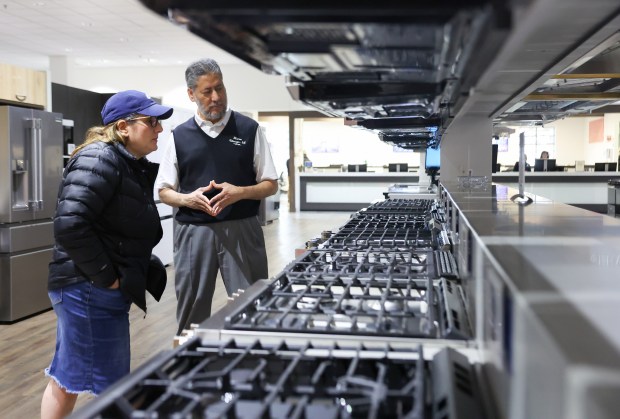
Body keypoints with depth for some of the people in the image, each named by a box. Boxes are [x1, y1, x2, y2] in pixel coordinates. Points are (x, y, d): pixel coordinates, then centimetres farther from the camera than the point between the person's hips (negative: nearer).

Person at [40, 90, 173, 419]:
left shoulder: (133, 167, 14)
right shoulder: (100, 159, -16)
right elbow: (70, 225, -27)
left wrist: (145, 271, 10)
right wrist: (107, 278, -20)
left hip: (96, 291, 10)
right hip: (89, 290, -10)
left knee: (67, 378, 19)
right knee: (111, 387, -1)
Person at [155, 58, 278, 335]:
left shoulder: (249, 129, 3)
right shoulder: (179, 136, 6)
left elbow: (271, 185, 5)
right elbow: (164, 191, 10)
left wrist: (240, 192, -14)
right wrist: (187, 199, -11)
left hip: (241, 229, -1)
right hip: (193, 231, 1)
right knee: (191, 312, 9)